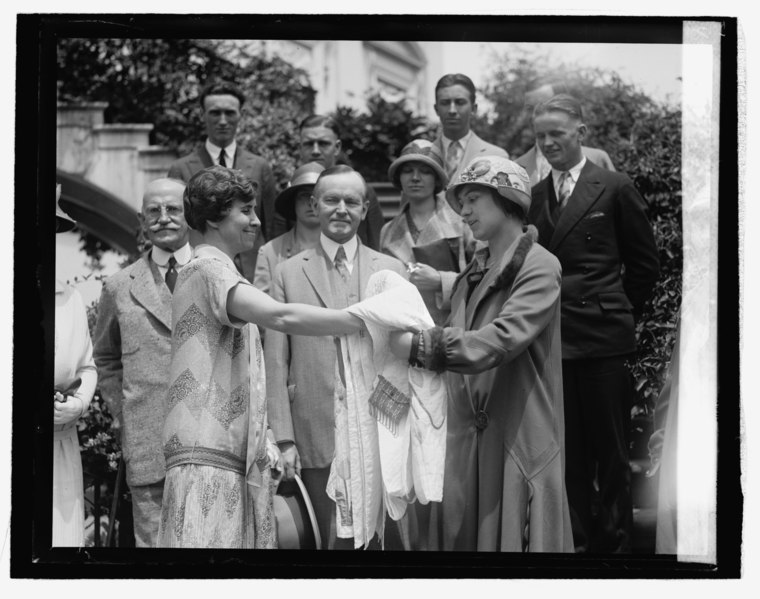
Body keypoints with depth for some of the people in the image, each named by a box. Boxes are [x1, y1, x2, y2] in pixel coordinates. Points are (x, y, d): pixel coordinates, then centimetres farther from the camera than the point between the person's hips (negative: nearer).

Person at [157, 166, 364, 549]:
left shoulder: (217, 271, 23)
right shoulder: (208, 269, -9)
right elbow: (282, 318, -26)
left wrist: (263, 442, 15)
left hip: (236, 457, 10)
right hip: (208, 459, -10)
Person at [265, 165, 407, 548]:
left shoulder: (392, 271, 9)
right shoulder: (288, 273, 7)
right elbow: (276, 364, 4)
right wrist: (283, 439, -4)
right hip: (314, 440, 0)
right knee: (326, 539, 2)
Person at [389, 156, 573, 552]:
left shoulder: (539, 268, -8)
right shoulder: (474, 272, 16)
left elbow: (502, 340, -21)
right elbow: (461, 341, 12)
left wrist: (420, 346, -25)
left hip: (518, 440, -7)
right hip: (467, 438, 7)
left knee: (511, 536, -2)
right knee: (461, 537, 7)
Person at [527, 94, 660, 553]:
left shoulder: (615, 189, 0)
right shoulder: (534, 196, 11)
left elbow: (644, 264, 5)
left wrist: (617, 312, 7)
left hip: (601, 338, -4)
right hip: (550, 339, 4)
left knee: (611, 450, 3)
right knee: (567, 451, 9)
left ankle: (615, 540, 13)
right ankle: (577, 537, 19)